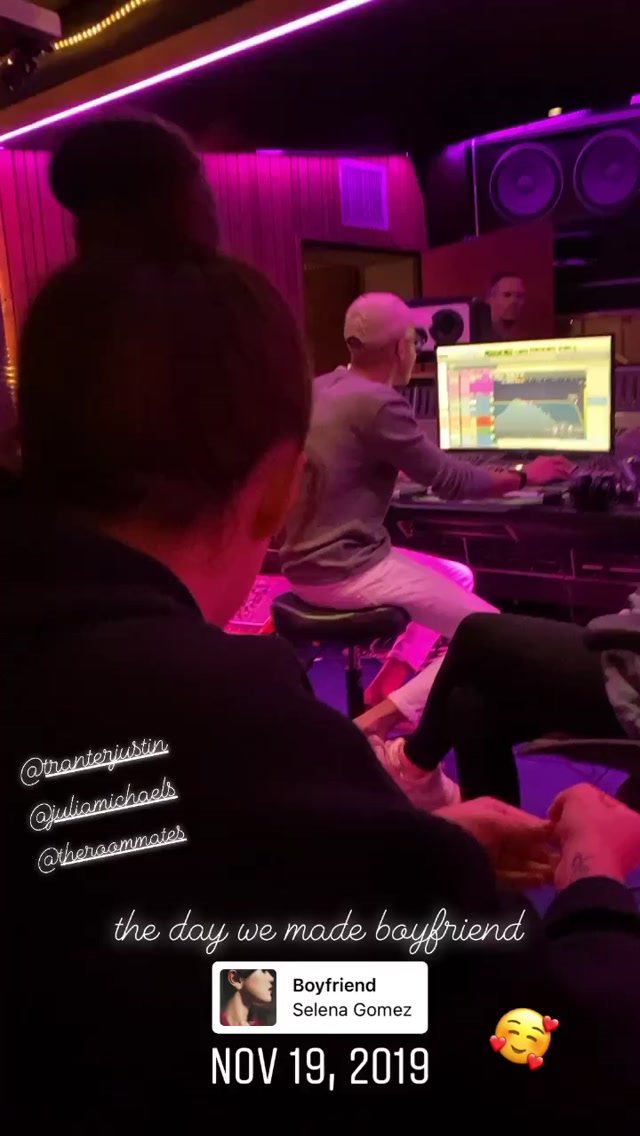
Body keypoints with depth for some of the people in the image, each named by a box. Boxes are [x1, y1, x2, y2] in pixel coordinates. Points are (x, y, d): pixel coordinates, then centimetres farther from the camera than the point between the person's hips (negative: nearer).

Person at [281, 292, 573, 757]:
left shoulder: (319, 389, 9)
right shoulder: (377, 402, -18)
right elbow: (450, 480, -12)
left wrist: (397, 467, 42)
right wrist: (523, 476, 4)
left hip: (311, 560, 9)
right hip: (345, 570, -9)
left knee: (458, 577, 25)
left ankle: (389, 684, 15)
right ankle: (379, 720, -7)